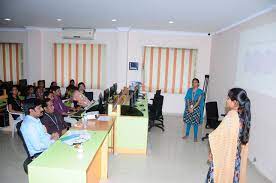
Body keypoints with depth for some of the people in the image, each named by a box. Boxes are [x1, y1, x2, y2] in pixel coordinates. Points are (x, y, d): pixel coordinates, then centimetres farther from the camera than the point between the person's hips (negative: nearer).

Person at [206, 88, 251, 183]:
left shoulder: (231, 117, -27)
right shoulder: (244, 116, -3)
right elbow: (244, 138, 7)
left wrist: (212, 152, -7)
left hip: (224, 155, -7)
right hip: (236, 155, 7)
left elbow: (219, 137, -20)